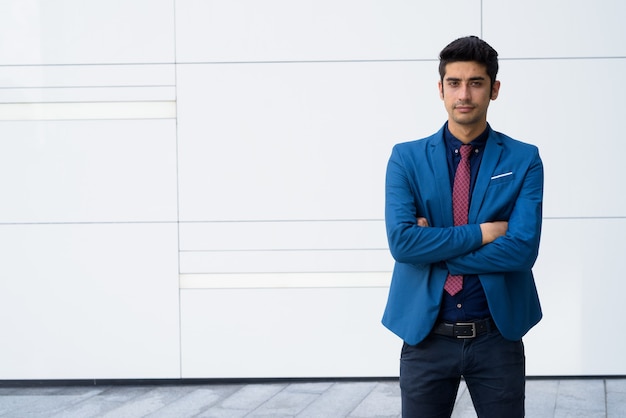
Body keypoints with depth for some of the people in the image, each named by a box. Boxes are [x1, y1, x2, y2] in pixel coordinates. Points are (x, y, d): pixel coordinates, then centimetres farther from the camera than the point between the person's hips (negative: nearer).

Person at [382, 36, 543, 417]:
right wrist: (482, 233, -13)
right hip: (426, 336, 0)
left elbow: (522, 250, -13)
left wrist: (435, 248, -12)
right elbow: (402, 242, -13)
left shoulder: (524, 160, -1)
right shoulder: (407, 158, 1)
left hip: (498, 335, 0)